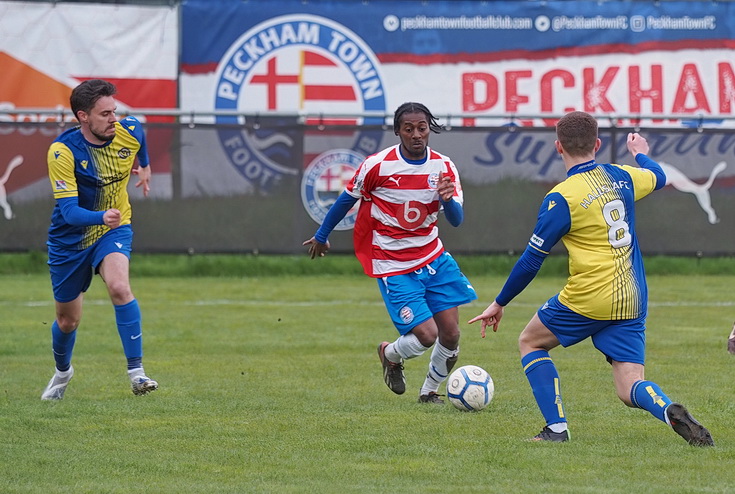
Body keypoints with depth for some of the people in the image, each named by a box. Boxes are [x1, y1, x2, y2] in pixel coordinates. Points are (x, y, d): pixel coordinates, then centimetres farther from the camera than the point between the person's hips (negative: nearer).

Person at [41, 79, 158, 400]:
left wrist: (145, 166, 30)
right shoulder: (62, 151, -26)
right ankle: (62, 371, 46)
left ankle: (136, 372, -27)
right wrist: (101, 216, -50)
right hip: (71, 239, -1)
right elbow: (69, 210, -31)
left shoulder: (130, 132, -15)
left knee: (119, 287, -30)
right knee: (67, 321, 13)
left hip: (114, 230, 1)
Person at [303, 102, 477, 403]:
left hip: (433, 258, 4)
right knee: (426, 336, -14)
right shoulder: (377, 166, -14)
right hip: (393, 266, -4)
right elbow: (347, 200, 2)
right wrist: (322, 236, 15)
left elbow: (456, 220, -8)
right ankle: (391, 355, 21)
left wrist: (447, 199, -31)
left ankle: (429, 392, 25)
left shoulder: (443, 167, -3)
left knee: (450, 335, -1)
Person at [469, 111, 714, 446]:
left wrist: (499, 303, 8)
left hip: (588, 298, -5)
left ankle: (556, 427, 10)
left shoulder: (561, 198, -11)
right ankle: (670, 411, -30)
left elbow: (531, 260, -5)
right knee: (630, 390, 4)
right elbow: (658, 177, 31)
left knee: (530, 342, 20)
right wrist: (640, 154, 54)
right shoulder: (621, 177, 6)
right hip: (632, 302, 5)